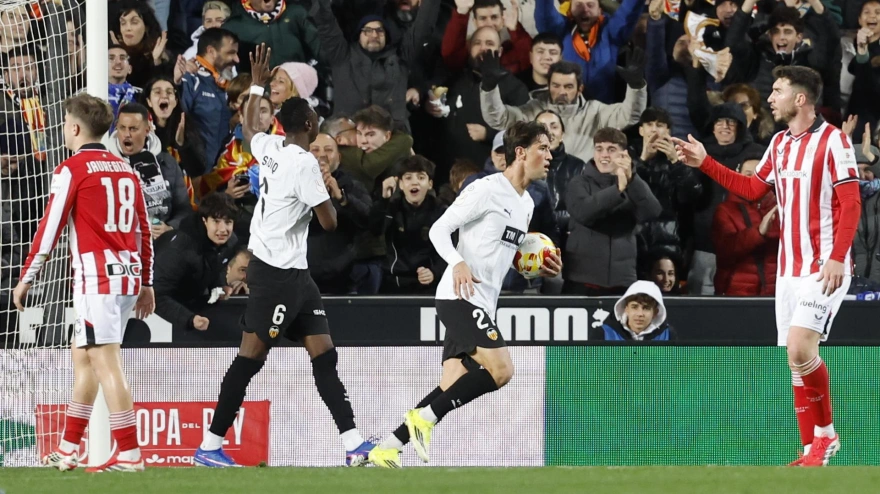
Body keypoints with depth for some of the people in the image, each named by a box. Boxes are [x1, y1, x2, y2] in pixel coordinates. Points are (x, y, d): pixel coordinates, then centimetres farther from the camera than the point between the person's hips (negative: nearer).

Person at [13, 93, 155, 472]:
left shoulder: (72, 170, -6)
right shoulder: (125, 170, 14)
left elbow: (50, 227, -8)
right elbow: (143, 230, 16)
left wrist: (26, 279, -2)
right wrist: (146, 284, 21)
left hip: (97, 276, -8)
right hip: (129, 273, 8)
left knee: (106, 363, -9)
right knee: (82, 356, 17)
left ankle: (129, 454, -13)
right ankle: (67, 451, 22)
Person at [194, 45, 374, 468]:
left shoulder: (269, 149, 7)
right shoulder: (304, 164, -17)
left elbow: (249, 129, 32)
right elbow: (330, 222, -15)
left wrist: (257, 85, 41)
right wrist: (329, 194, 5)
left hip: (293, 274, 9)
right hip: (275, 273, -9)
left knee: (324, 354, 5)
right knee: (250, 357, -6)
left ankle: (353, 444, 1)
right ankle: (210, 446, -3)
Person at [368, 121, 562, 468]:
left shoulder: (526, 204, 19)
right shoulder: (486, 190, -9)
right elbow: (439, 229, -12)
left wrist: (540, 268, 13)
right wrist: (457, 263, -30)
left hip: (482, 305, 9)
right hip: (460, 297, -9)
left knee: (450, 391, 2)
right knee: (500, 370, -23)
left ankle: (388, 448, 5)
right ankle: (425, 417, -14)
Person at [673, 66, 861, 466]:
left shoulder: (832, 140, -9)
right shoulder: (779, 143, 14)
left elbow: (850, 202, -13)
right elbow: (753, 189, 21)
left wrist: (837, 257, -20)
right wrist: (705, 163, 15)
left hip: (824, 267, -8)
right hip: (789, 268, 8)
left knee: (800, 348, -20)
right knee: (795, 359, 5)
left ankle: (825, 431, -3)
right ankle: (813, 449, 10)